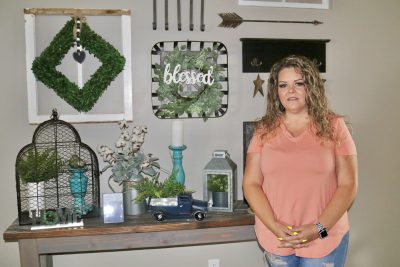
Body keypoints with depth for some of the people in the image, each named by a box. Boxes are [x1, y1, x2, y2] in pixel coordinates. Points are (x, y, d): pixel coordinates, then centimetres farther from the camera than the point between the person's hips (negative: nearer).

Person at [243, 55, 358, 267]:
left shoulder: (333, 126, -2)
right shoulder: (264, 130, 1)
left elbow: (348, 185, -4)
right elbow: (251, 184, -2)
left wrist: (319, 228, -14)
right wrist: (276, 227, -13)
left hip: (325, 238, -1)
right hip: (275, 239, 2)